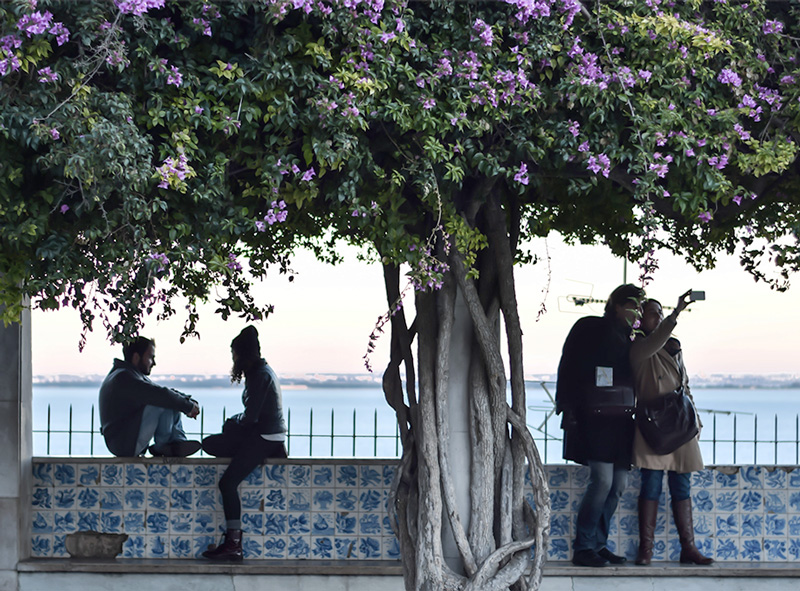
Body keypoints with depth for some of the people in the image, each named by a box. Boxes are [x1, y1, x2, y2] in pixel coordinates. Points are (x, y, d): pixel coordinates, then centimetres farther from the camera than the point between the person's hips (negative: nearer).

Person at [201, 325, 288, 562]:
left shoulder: (260, 375, -14)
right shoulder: (262, 371, 17)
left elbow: (251, 416, -17)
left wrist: (232, 423, 2)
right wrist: (235, 423, 5)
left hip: (265, 438, -11)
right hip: (262, 434, 11)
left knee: (228, 482, -17)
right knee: (210, 444, 10)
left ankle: (233, 543, -20)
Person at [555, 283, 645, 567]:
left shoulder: (626, 338, 20)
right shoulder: (589, 328, 0)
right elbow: (569, 370, -5)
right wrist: (569, 409, -13)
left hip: (621, 419, 7)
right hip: (594, 416, -7)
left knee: (619, 484, 3)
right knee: (602, 479, -16)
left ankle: (597, 544, 12)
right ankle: (583, 547, -9)